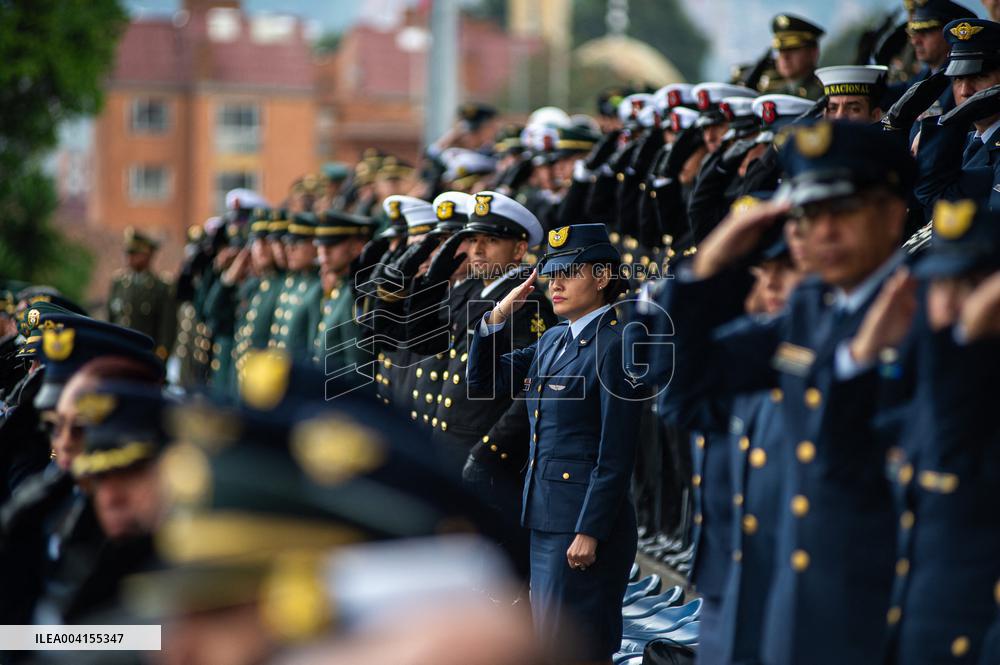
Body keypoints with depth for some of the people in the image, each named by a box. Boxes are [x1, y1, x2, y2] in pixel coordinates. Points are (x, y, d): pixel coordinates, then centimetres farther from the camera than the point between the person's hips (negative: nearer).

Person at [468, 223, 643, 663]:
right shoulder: (553, 341, 13)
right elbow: (483, 381, 18)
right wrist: (497, 317, 4)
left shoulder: (615, 346, -13)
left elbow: (616, 454, -16)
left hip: (587, 520, -9)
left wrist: (590, 532, -19)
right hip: (545, 516, 9)